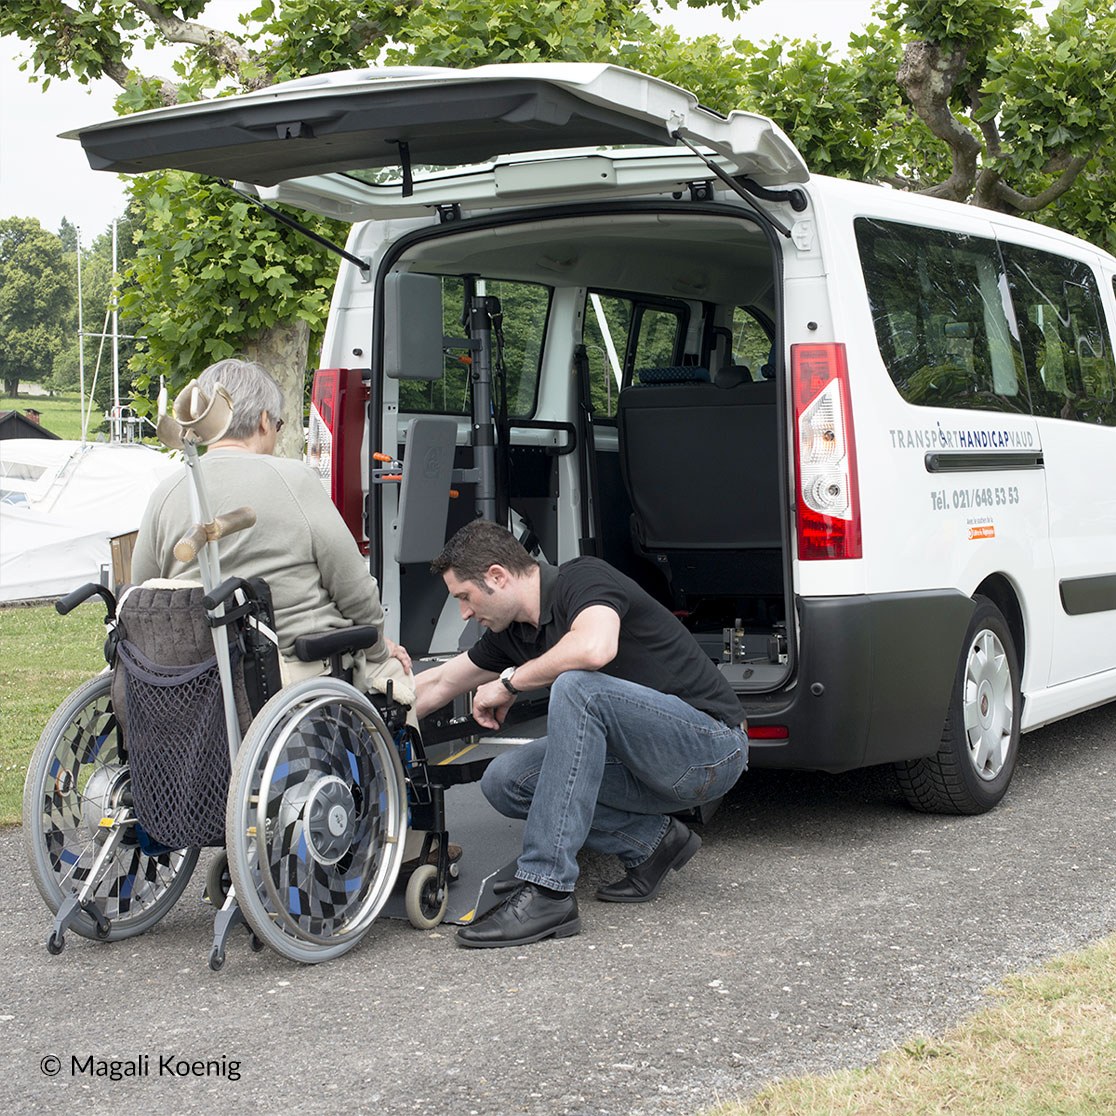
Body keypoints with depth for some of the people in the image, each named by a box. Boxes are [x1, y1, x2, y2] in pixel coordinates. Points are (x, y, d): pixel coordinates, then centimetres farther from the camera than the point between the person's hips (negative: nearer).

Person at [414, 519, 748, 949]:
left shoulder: (583, 577, -15)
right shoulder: (513, 632, 8)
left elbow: (595, 648, -36)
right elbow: (438, 684, 21)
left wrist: (510, 681, -20)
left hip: (712, 746, -8)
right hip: (650, 767, 8)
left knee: (577, 687, -31)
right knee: (504, 781, -3)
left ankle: (546, 892, -31)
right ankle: (651, 842, 6)